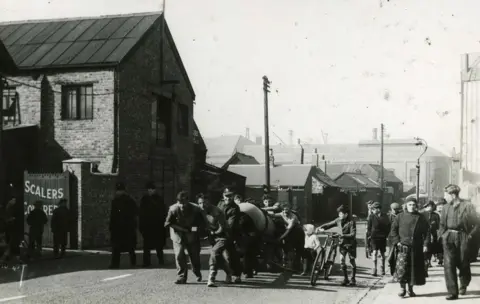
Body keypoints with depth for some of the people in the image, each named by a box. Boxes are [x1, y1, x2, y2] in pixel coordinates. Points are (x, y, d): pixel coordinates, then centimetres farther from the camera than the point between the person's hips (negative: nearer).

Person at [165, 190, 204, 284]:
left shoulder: (195, 209, -18)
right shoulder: (173, 209, -20)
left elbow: (201, 222, -4)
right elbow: (168, 223, -11)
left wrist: (196, 227, -25)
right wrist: (181, 228, -18)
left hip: (191, 235, 1)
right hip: (178, 234, -1)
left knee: (195, 255, 10)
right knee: (179, 254, -16)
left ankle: (198, 274, 38)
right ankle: (181, 277, -5)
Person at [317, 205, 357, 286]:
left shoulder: (351, 222, -19)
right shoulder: (338, 220, -3)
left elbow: (353, 234, -26)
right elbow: (329, 224, 5)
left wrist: (343, 236, -40)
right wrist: (321, 227, -12)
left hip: (351, 243, -4)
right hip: (342, 243, 4)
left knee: (352, 261, 3)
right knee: (342, 260, -5)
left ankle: (353, 279, 18)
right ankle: (345, 278, 8)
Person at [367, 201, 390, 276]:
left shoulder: (385, 216, -2)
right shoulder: (372, 217, -2)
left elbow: (388, 226, 5)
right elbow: (368, 227, 3)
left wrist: (386, 234, 0)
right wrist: (370, 234, -2)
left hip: (382, 237, 1)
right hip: (374, 237, -1)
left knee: (382, 253, 11)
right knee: (375, 252, -12)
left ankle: (382, 269, 25)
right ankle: (374, 269, -10)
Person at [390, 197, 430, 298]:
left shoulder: (421, 218, 6)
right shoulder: (400, 217, 4)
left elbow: (426, 232, 5)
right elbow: (393, 230, 8)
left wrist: (426, 244, -5)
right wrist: (397, 241, -3)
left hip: (417, 248, 2)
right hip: (404, 247, -2)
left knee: (415, 268, 7)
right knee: (402, 268, -11)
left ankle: (410, 289, 20)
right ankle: (402, 288, 2)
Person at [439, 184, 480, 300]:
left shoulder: (467, 206, -5)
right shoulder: (446, 208, 8)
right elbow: (442, 224, 20)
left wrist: (469, 235, -9)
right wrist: (443, 234, 7)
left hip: (463, 238, -3)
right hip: (448, 238, 3)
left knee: (463, 264, 9)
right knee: (449, 265, -6)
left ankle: (463, 285, 38)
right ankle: (453, 292, -2)